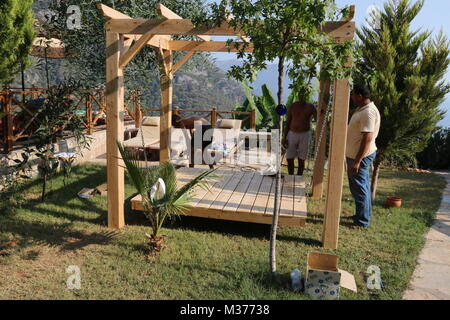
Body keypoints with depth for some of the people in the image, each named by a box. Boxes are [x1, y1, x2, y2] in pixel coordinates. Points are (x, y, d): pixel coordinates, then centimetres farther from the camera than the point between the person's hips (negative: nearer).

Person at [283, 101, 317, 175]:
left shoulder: (310, 107, -2)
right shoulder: (292, 106, 1)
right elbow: (288, 122, 5)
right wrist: (284, 137, 1)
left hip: (305, 135, -1)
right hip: (292, 134, 1)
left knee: (301, 160, 5)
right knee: (289, 158, 3)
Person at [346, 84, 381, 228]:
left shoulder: (368, 112, -22)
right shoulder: (362, 109, 10)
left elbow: (367, 139, -27)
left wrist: (357, 161, -27)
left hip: (361, 156, -10)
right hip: (356, 154, 10)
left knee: (359, 188, -2)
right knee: (362, 186, 18)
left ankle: (362, 221, 9)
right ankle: (363, 215, 30)